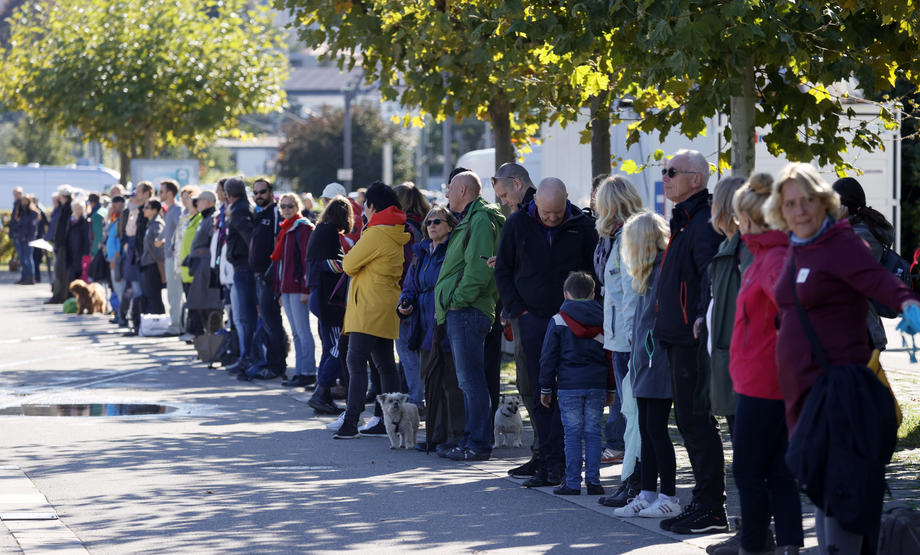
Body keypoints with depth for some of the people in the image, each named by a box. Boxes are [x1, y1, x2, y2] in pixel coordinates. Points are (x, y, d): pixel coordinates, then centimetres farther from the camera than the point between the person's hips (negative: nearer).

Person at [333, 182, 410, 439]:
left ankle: (351, 420, -21)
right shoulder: (395, 234, 15)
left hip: (369, 309, -10)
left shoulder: (376, 233, -13)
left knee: (356, 361, -14)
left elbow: (349, 265, -10)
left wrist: (350, 255, 10)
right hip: (386, 310, 10)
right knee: (385, 365, 12)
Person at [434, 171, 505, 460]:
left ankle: (478, 444, -8)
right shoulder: (469, 220, 22)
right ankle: (472, 440, 16)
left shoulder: (481, 220, -11)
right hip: (458, 313, 11)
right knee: (468, 381, 12)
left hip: (468, 312, -11)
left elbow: (479, 267, -22)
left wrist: (459, 299, -19)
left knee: (471, 380, -9)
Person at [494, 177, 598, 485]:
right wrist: (518, 310, 1)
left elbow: (596, 269, 6)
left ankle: (554, 462, -4)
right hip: (533, 320, 2)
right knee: (540, 395, 3)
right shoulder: (517, 225, 1)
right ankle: (549, 464, 6)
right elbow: (503, 271, 10)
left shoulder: (582, 226, -2)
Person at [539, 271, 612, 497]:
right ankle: (593, 481, 5)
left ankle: (572, 483, -1)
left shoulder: (558, 321, -2)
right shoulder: (603, 320, 8)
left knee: (572, 434, 0)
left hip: (569, 385, -3)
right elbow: (611, 356, 13)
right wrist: (611, 389, 21)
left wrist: (545, 388, 8)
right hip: (597, 385, 3)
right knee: (593, 432, 7)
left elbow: (548, 357, 0)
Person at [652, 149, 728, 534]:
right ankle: (704, 503, 20)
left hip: (693, 337, -11)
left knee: (698, 421, -8)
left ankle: (711, 509, -4)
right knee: (688, 420, 14)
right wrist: (665, 324, 22)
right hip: (678, 337, 11)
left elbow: (711, 272, -24)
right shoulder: (684, 220, 19)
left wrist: (704, 317, -32)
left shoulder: (704, 221, -13)